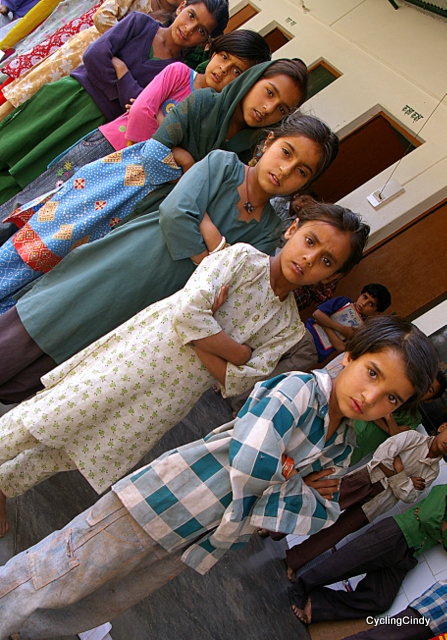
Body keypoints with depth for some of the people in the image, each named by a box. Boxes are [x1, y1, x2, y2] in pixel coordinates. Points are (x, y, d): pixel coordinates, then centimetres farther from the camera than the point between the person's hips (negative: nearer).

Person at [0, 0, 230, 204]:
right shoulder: (141, 22, 3)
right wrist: (122, 94, -7)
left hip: (97, 121, -2)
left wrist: (120, 69, -12)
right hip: (71, 92, 2)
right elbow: (94, 55, -7)